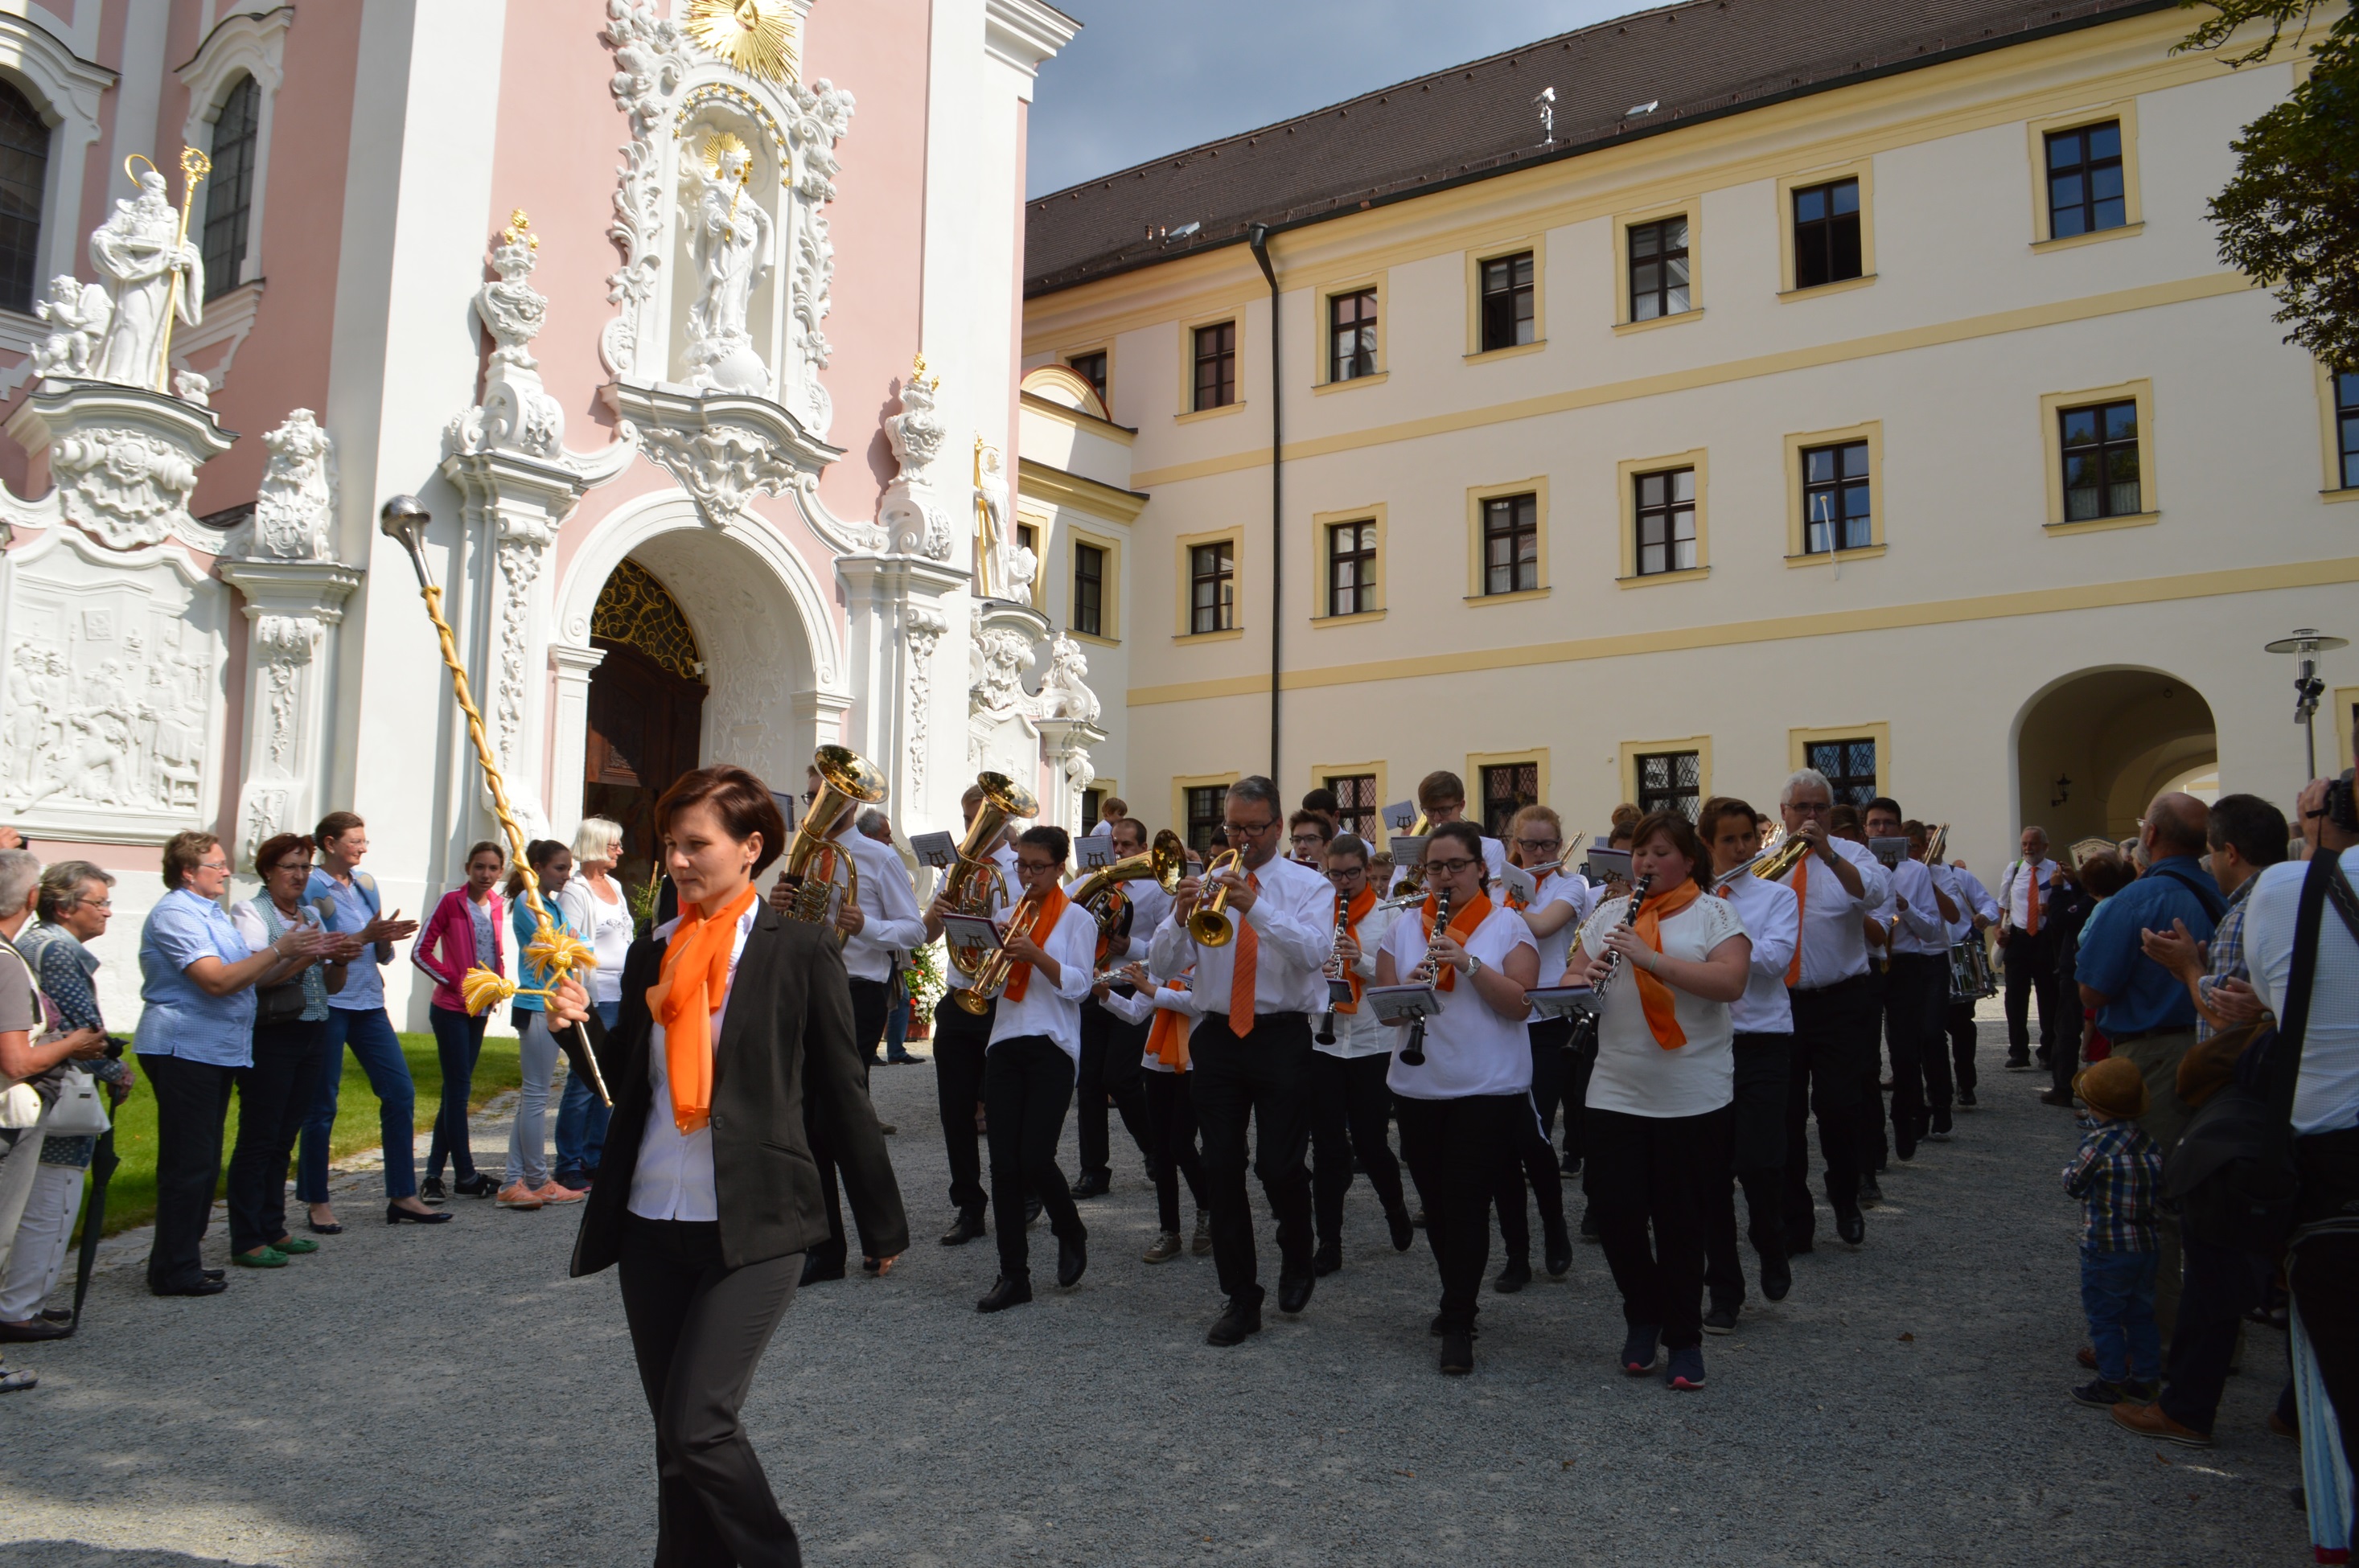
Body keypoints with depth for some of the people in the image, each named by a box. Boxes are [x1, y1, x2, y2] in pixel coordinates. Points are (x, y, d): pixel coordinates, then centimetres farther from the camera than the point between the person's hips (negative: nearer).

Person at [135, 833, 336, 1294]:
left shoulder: (212, 914, 20)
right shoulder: (175, 914, -13)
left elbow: (256, 976, 18)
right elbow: (218, 980, -23)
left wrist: (309, 955, 6)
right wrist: (280, 949, -19)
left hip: (215, 1051, 10)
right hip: (183, 1051, -10)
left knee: (203, 1164, 14)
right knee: (187, 1165, -6)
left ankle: (180, 1261, 21)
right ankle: (174, 1272, 0)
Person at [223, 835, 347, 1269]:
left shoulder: (312, 916, 15)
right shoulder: (250, 912, -2)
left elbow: (332, 985, 14)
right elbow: (259, 974, -15)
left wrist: (340, 959, -6)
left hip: (311, 1036, 6)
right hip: (270, 1038, -6)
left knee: (284, 1138, 12)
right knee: (258, 1139, -3)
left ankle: (272, 1229, 20)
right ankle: (246, 1241, 2)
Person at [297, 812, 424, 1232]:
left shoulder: (366, 884, 12)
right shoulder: (312, 888, -6)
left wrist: (387, 938, -7)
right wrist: (365, 936, -21)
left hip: (368, 1003, 6)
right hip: (328, 1004, -6)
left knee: (401, 1092, 2)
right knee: (322, 1103, 2)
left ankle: (402, 1193, 9)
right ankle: (317, 1200, 15)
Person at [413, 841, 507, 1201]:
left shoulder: (498, 905, 7)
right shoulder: (452, 901, -9)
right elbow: (420, 951, -9)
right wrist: (455, 980, -14)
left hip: (481, 1008, 6)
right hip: (451, 1007, -6)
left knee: (455, 1090, 10)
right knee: (459, 1090, -3)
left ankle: (434, 1174, 17)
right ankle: (465, 1176, 3)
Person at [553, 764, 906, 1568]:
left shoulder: (800, 951, -6)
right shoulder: (652, 953, 9)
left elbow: (844, 1094, -3)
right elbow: (626, 1083, 13)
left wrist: (883, 1224, 0)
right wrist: (582, 1023, -7)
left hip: (752, 1228, -5)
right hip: (651, 1223, 6)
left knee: (698, 1426, -11)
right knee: (674, 1434, 13)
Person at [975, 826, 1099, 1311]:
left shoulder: (1076, 919, 1)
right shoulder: (1009, 915, 15)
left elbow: (1079, 985, -9)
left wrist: (1036, 955, -22)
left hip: (1052, 1047, -5)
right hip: (1004, 1043, 5)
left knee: (1035, 1159, -10)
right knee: (1004, 1164, 1)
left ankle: (1071, 1235, 19)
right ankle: (1013, 1275, 9)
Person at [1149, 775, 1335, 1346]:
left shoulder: (1308, 886, 1)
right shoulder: (1206, 882, 8)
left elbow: (1315, 952, -19)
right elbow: (1162, 965, 1)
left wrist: (1255, 907, -29)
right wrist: (1180, 917, -19)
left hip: (1283, 1038, -3)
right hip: (1217, 1037, 3)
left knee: (1279, 1165, -6)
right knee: (1221, 1169, 3)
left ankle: (1297, 1263, 25)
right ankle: (1240, 1298, 17)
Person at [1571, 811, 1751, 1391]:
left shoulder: (1715, 914, -1)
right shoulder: (1609, 915, 11)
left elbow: (1731, 982, -18)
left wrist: (1648, 957, -25)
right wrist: (1587, 977, -13)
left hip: (1694, 1098, -3)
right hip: (1615, 1095, 3)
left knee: (1681, 1222, 5)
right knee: (1615, 1212, 1)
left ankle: (1684, 1340, 22)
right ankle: (1644, 1316, 26)